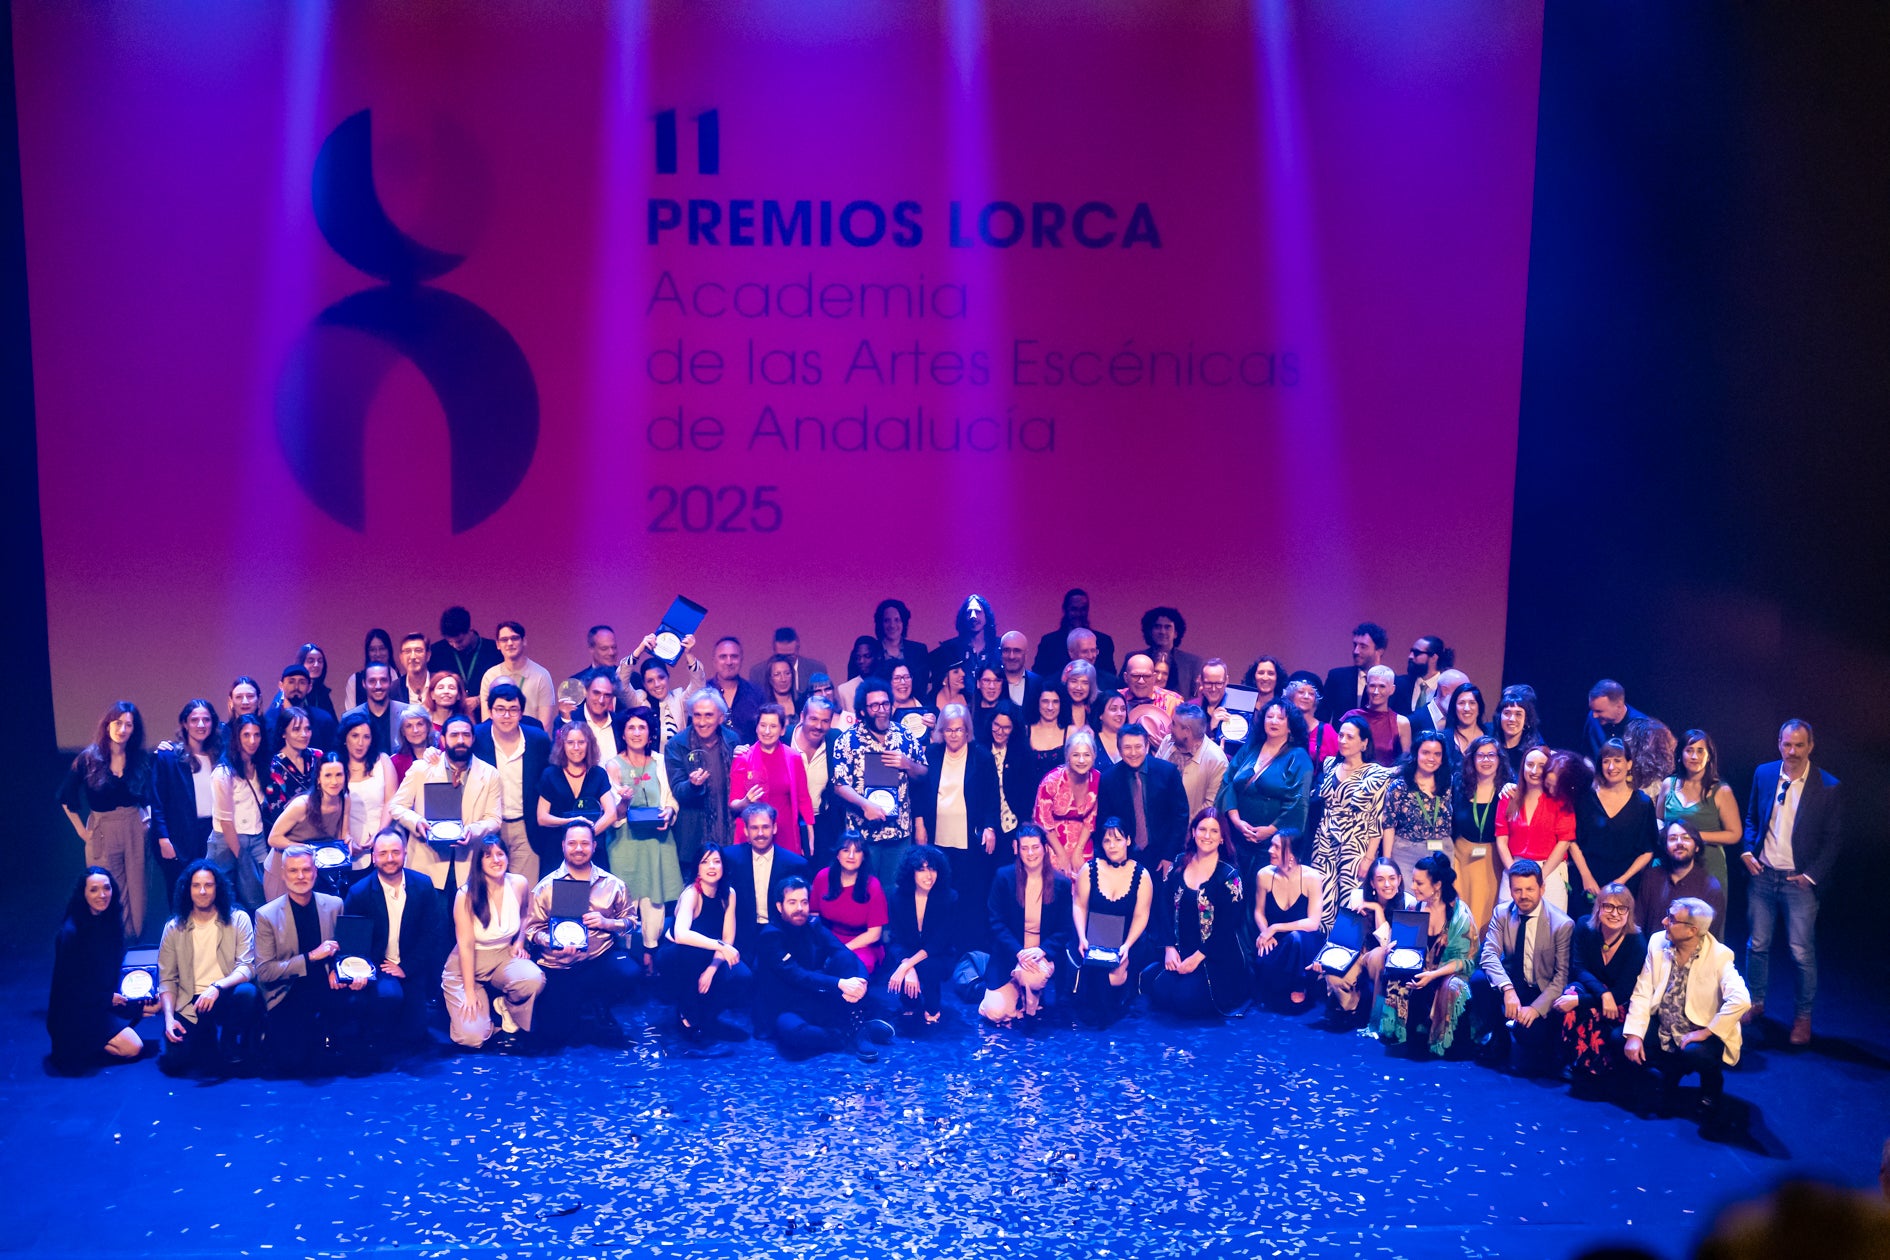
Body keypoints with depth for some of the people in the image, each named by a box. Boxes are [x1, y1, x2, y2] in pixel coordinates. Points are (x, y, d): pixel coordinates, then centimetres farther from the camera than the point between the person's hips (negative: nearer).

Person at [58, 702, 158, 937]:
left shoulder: (141, 760, 1)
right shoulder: (88, 759, -4)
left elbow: (151, 798, 9)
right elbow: (65, 797, 4)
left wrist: (145, 820, -4)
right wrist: (81, 830, 2)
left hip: (135, 831, 1)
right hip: (102, 833, -1)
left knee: (135, 893, 4)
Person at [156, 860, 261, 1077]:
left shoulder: (238, 920, 1)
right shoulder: (174, 928, 7)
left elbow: (247, 967, -9)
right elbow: (166, 980, 6)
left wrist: (217, 986, -27)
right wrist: (169, 1018, -10)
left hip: (225, 999, -1)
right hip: (190, 1007, 1)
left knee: (247, 992, -35)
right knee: (172, 1061, -21)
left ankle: (233, 1052, -11)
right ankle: (206, 1041, 13)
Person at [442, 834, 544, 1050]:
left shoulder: (519, 884, -7)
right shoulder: (467, 895, -18)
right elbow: (465, 945, -16)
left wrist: (520, 942, -2)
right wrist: (469, 992, -17)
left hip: (505, 957, 3)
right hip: (468, 964, -3)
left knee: (534, 980, -34)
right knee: (472, 1038, -21)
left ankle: (509, 1016, 1)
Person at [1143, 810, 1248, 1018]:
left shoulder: (1229, 875, -7)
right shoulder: (1179, 866, 6)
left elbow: (1227, 926, -12)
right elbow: (1164, 907, 3)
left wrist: (1198, 957, -16)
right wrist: (1169, 948, -9)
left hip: (1218, 957, -4)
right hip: (1181, 952, 4)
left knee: (1188, 1000, -22)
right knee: (1159, 991, -18)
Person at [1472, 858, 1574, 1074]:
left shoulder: (1562, 924, -13)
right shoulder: (1502, 914, -4)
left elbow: (1562, 976, -12)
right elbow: (1489, 954, -15)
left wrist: (1536, 1008, -25)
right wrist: (1507, 989, -33)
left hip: (1541, 992, -3)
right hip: (1510, 985, 3)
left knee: (1530, 1032, -30)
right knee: (1478, 980, -27)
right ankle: (1499, 1039, -3)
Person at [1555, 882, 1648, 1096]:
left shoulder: (1637, 942, -19)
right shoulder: (1584, 927, -9)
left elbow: (1623, 992, -22)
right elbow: (1578, 968, -11)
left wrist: (1578, 1001, -34)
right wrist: (1603, 994, -32)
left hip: (1619, 1005, -2)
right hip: (1587, 988, 2)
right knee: (1574, 990, -32)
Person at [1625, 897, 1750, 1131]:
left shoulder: (1719, 956, -18)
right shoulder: (1658, 943, -5)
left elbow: (1741, 1000, -32)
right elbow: (1642, 993, -5)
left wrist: (1706, 1032, -29)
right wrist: (1634, 1035, -16)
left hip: (1702, 1033, -5)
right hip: (1663, 1029, 5)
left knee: (1695, 1054, -37)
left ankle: (1712, 1099, -1)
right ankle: (1671, 1074, 14)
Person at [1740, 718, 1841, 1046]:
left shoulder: (1828, 787, -7)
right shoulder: (1764, 774, 3)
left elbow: (1832, 839, -3)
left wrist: (1811, 875, -9)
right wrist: (1747, 851, 0)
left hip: (1799, 880, -3)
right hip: (1762, 874, 3)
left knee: (1802, 952, 1)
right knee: (1758, 944, 11)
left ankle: (1803, 1016, 15)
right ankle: (1755, 1003, 26)